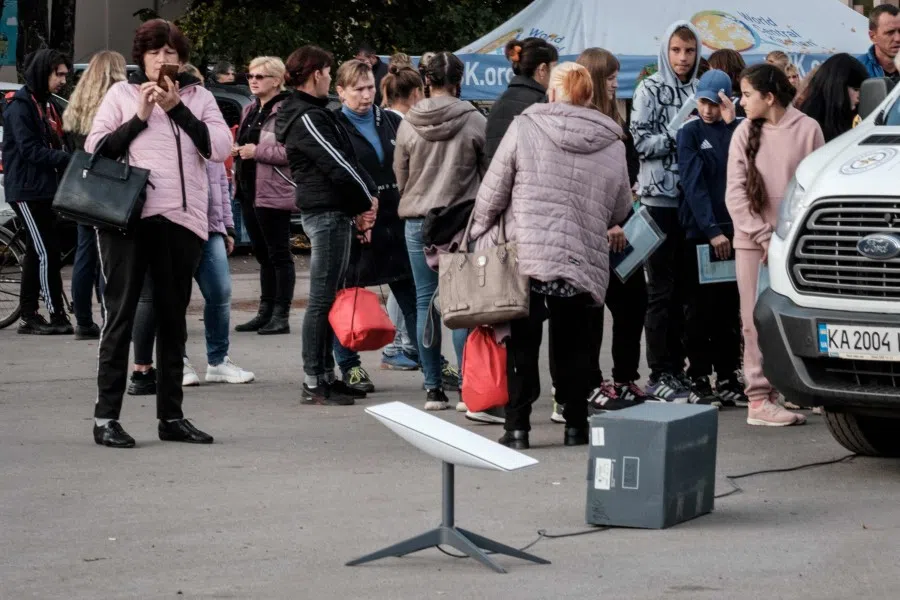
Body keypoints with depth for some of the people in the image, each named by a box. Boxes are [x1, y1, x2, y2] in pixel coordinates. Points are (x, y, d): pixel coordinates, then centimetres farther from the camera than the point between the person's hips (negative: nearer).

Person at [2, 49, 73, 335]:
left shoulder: (46, 105, 18)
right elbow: (29, 150, -19)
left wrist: (70, 159, -2)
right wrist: (66, 158, -26)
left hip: (43, 190, 9)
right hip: (26, 190, -9)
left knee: (37, 253, 10)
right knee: (47, 252, -11)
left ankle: (29, 316, 15)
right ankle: (57, 316, -10)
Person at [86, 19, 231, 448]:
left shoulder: (198, 97, 12)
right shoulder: (121, 94, 8)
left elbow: (219, 148, -2)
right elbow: (95, 150, 0)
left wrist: (177, 108, -7)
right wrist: (140, 117, -7)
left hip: (182, 219, 3)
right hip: (127, 216, -3)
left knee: (173, 318, 10)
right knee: (120, 315, -3)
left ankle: (171, 416, 17)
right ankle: (106, 417, -1)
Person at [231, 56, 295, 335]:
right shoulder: (251, 110, 17)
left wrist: (257, 152, -18)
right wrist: (238, 150, 8)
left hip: (273, 193, -9)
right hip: (249, 191, 9)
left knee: (278, 254, -2)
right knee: (262, 254, 14)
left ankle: (281, 316, 2)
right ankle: (265, 312, 20)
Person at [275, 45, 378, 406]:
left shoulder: (314, 113, 18)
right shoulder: (306, 118, -14)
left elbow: (342, 160, 15)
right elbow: (337, 164, -18)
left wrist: (359, 207, 6)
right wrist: (367, 198, -5)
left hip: (336, 212, 10)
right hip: (326, 212, -10)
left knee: (329, 298, 13)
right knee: (322, 300, -7)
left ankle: (325, 376, 19)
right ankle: (314, 383, -5)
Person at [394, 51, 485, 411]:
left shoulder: (409, 124, -2)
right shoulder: (475, 122, -8)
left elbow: (399, 176, 9)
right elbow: (489, 173, 1)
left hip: (418, 222, 2)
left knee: (425, 302, 7)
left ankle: (433, 388, 7)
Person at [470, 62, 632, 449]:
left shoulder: (524, 128, -5)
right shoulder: (613, 144, 3)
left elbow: (492, 192, -3)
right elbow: (620, 210, 11)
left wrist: (479, 231, 12)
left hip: (527, 257, -2)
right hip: (585, 263, 2)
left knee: (523, 342, 7)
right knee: (573, 342, 16)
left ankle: (517, 427, 6)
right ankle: (575, 425, 17)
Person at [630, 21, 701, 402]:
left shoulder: (698, 91, 12)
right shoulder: (650, 90, -2)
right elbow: (641, 141, -9)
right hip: (660, 196, -5)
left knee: (682, 288, 8)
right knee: (661, 289, -3)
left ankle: (677, 369, 14)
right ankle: (659, 375, 0)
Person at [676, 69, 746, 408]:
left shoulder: (739, 130, 9)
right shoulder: (691, 133, 1)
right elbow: (694, 185, -8)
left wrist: (733, 123, -15)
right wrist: (713, 230, -16)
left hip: (734, 230, 3)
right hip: (699, 232, -3)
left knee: (730, 309, 7)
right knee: (700, 310, -1)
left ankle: (728, 380, 13)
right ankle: (699, 382, 4)